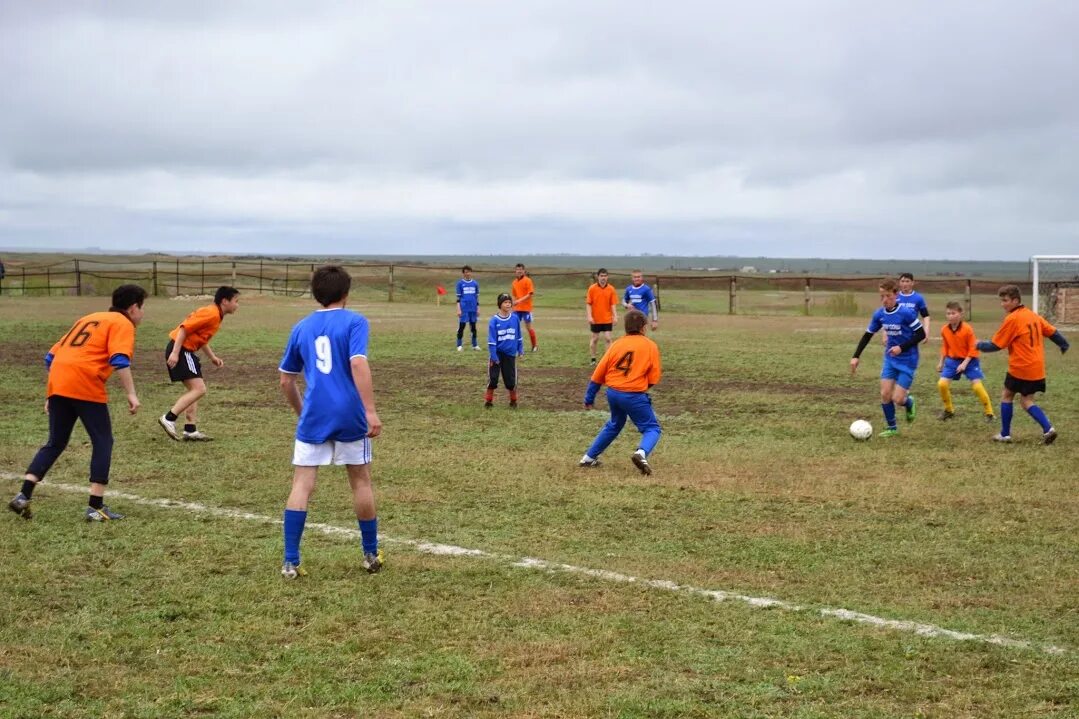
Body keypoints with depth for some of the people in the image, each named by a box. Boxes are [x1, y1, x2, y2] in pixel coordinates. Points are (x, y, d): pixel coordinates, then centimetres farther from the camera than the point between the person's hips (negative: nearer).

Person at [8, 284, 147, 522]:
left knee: (55, 443, 17)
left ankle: (23, 496, 7)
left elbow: (52, 356, 26)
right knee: (103, 442, 4)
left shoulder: (87, 319, 28)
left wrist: (51, 395, 31)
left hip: (57, 384, 7)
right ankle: (96, 507, 1)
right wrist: (131, 394, -15)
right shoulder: (122, 324, 6)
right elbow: (119, 360, -14)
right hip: (86, 387, -7)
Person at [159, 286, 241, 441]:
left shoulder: (216, 316, 15)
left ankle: (190, 430, 13)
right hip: (180, 349, -11)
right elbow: (184, 328, -21)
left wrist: (212, 357, 16)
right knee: (199, 389, -14)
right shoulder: (211, 314, -16)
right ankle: (169, 419, -14)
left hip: (186, 350, 11)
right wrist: (175, 353, -25)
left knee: (194, 390, 13)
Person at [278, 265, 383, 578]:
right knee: (361, 482, 13)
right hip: (349, 416, -2)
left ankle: (291, 563, -4)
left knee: (302, 485, 3)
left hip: (313, 418, 2)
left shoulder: (301, 327, 11)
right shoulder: (354, 321, -1)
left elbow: (286, 381, 15)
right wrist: (371, 411, -18)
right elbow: (358, 364, -17)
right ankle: (371, 556, 23)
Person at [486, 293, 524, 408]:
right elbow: (491, 340, -10)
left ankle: (513, 400, 23)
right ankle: (488, 401, 10)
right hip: (497, 354, -2)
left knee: (511, 379, 5)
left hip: (510, 354, 2)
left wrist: (521, 350, 8)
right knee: (493, 378, -2)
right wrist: (494, 356, -14)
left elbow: (519, 336, 10)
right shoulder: (494, 320, -10)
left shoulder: (515, 318, -1)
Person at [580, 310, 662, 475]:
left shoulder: (616, 344, 6)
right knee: (652, 429, 6)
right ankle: (641, 453, -24)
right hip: (635, 396, -5)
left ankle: (589, 458, 32)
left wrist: (589, 398, 15)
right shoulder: (650, 346, -2)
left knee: (614, 425, 29)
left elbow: (598, 373, 7)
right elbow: (653, 379, -3)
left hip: (613, 392, 5)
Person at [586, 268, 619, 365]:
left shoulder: (611, 289, -1)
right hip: (595, 319, 0)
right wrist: (589, 316, -13)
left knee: (607, 338, -5)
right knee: (595, 339, 8)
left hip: (607, 319, 0)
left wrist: (615, 316, -9)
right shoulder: (592, 288, -4)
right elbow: (588, 304, -4)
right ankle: (593, 359, 20)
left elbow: (613, 304, 1)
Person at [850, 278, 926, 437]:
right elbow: (868, 335, 8)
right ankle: (892, 428, 15)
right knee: (885, 394, -2)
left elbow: (921, 334, -15)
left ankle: (909, 403, 26)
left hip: (907, 360, -5)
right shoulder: (879, 314, -3)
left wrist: (902, 347, -22)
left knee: (897, 399, -10)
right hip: (890, 359, 5)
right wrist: (856, 357, 1)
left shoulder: (906, 313, -20)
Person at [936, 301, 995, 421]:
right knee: (942, 384, -7)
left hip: (968, 360, -4)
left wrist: (964, 363, -21)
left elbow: (973, 349, -15)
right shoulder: (944, 330, -6)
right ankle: (949, 410, 15)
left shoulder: (967, 329, -20)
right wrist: (941, 362, 11)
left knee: (977, 385, -12)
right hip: (952, 360, 4)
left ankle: (989, 413, 3)